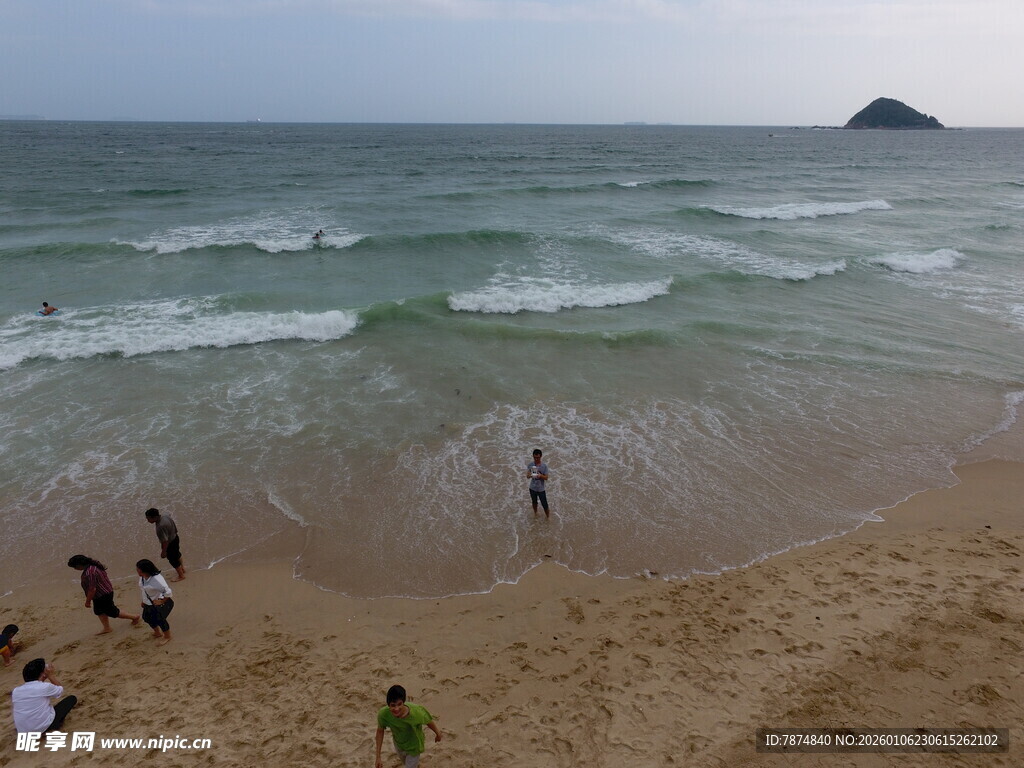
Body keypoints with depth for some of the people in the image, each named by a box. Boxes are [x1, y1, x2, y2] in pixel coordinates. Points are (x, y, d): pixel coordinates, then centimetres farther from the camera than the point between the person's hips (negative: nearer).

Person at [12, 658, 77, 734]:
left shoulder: (15, 691, 0)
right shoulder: (45, 687, -14)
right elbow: (61, 690, 7)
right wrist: (51, 675, 8)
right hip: (44, 728, -6)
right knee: (72, 698, 10)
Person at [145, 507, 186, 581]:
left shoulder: (161, 527, -39)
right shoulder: (165, 516, -14)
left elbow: (165, 541, -31)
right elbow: (175, 529, 4)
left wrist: (163, 552, -17)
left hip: (170, 544, -8)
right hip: (175, 538, 8)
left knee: (173, 560, 17)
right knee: (177, 554, 33)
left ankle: (181, 576, 38)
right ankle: (182, 568, 58)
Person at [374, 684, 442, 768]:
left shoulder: (416, 712, -42)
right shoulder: (383, 715, -37)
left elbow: (428, 721, -19)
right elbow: (380, 731, -14)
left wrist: (437, 733, 0)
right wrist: (378, 757, -12)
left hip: (413, 747, -3)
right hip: (399, 745, 3)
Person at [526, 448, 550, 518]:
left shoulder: (544, 466, -15)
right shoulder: (530, 464, -10)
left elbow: (546, 478, -11)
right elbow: (527, 475, -9)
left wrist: (540, 476, -32)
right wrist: (530, 475, -33)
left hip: (541, 489, -2)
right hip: (532, 488, 2)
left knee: (544, 504, 3)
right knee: (534, 502, 22)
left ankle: (548, 516, 28)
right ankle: (535, 513, 48)